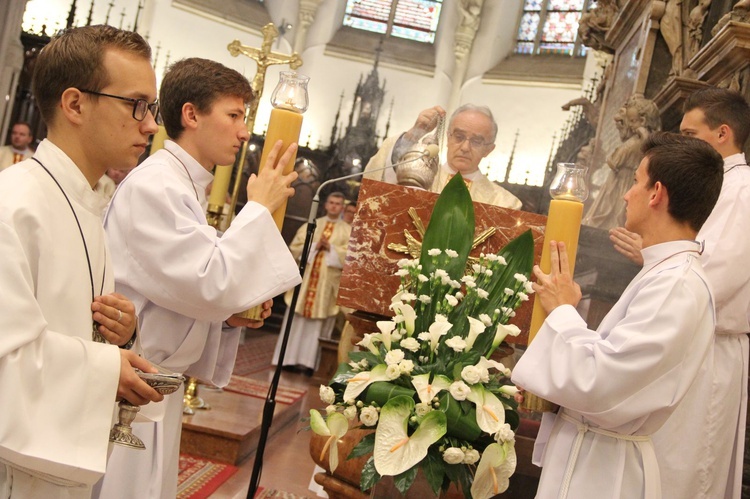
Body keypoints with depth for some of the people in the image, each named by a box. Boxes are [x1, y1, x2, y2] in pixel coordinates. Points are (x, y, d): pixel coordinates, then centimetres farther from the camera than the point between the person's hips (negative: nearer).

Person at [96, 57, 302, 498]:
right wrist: (259, 207, -16)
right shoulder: (153, 186, -18)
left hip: (160, 380, 9)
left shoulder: (182, 186, 11)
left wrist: (229, 310, -1)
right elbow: (209, 285, -25)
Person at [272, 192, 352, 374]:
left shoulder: (348, 230, 6)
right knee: (296, 320, 3)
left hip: (327, 282, -2)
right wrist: (314, 246, -10)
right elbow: (295, 247, 5)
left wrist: (331, 248, -15)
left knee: (318, 324, -1)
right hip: (305, 278, 2)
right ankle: (289, 358, 8)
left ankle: (308, 362, 2)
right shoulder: (312, 225, 12)